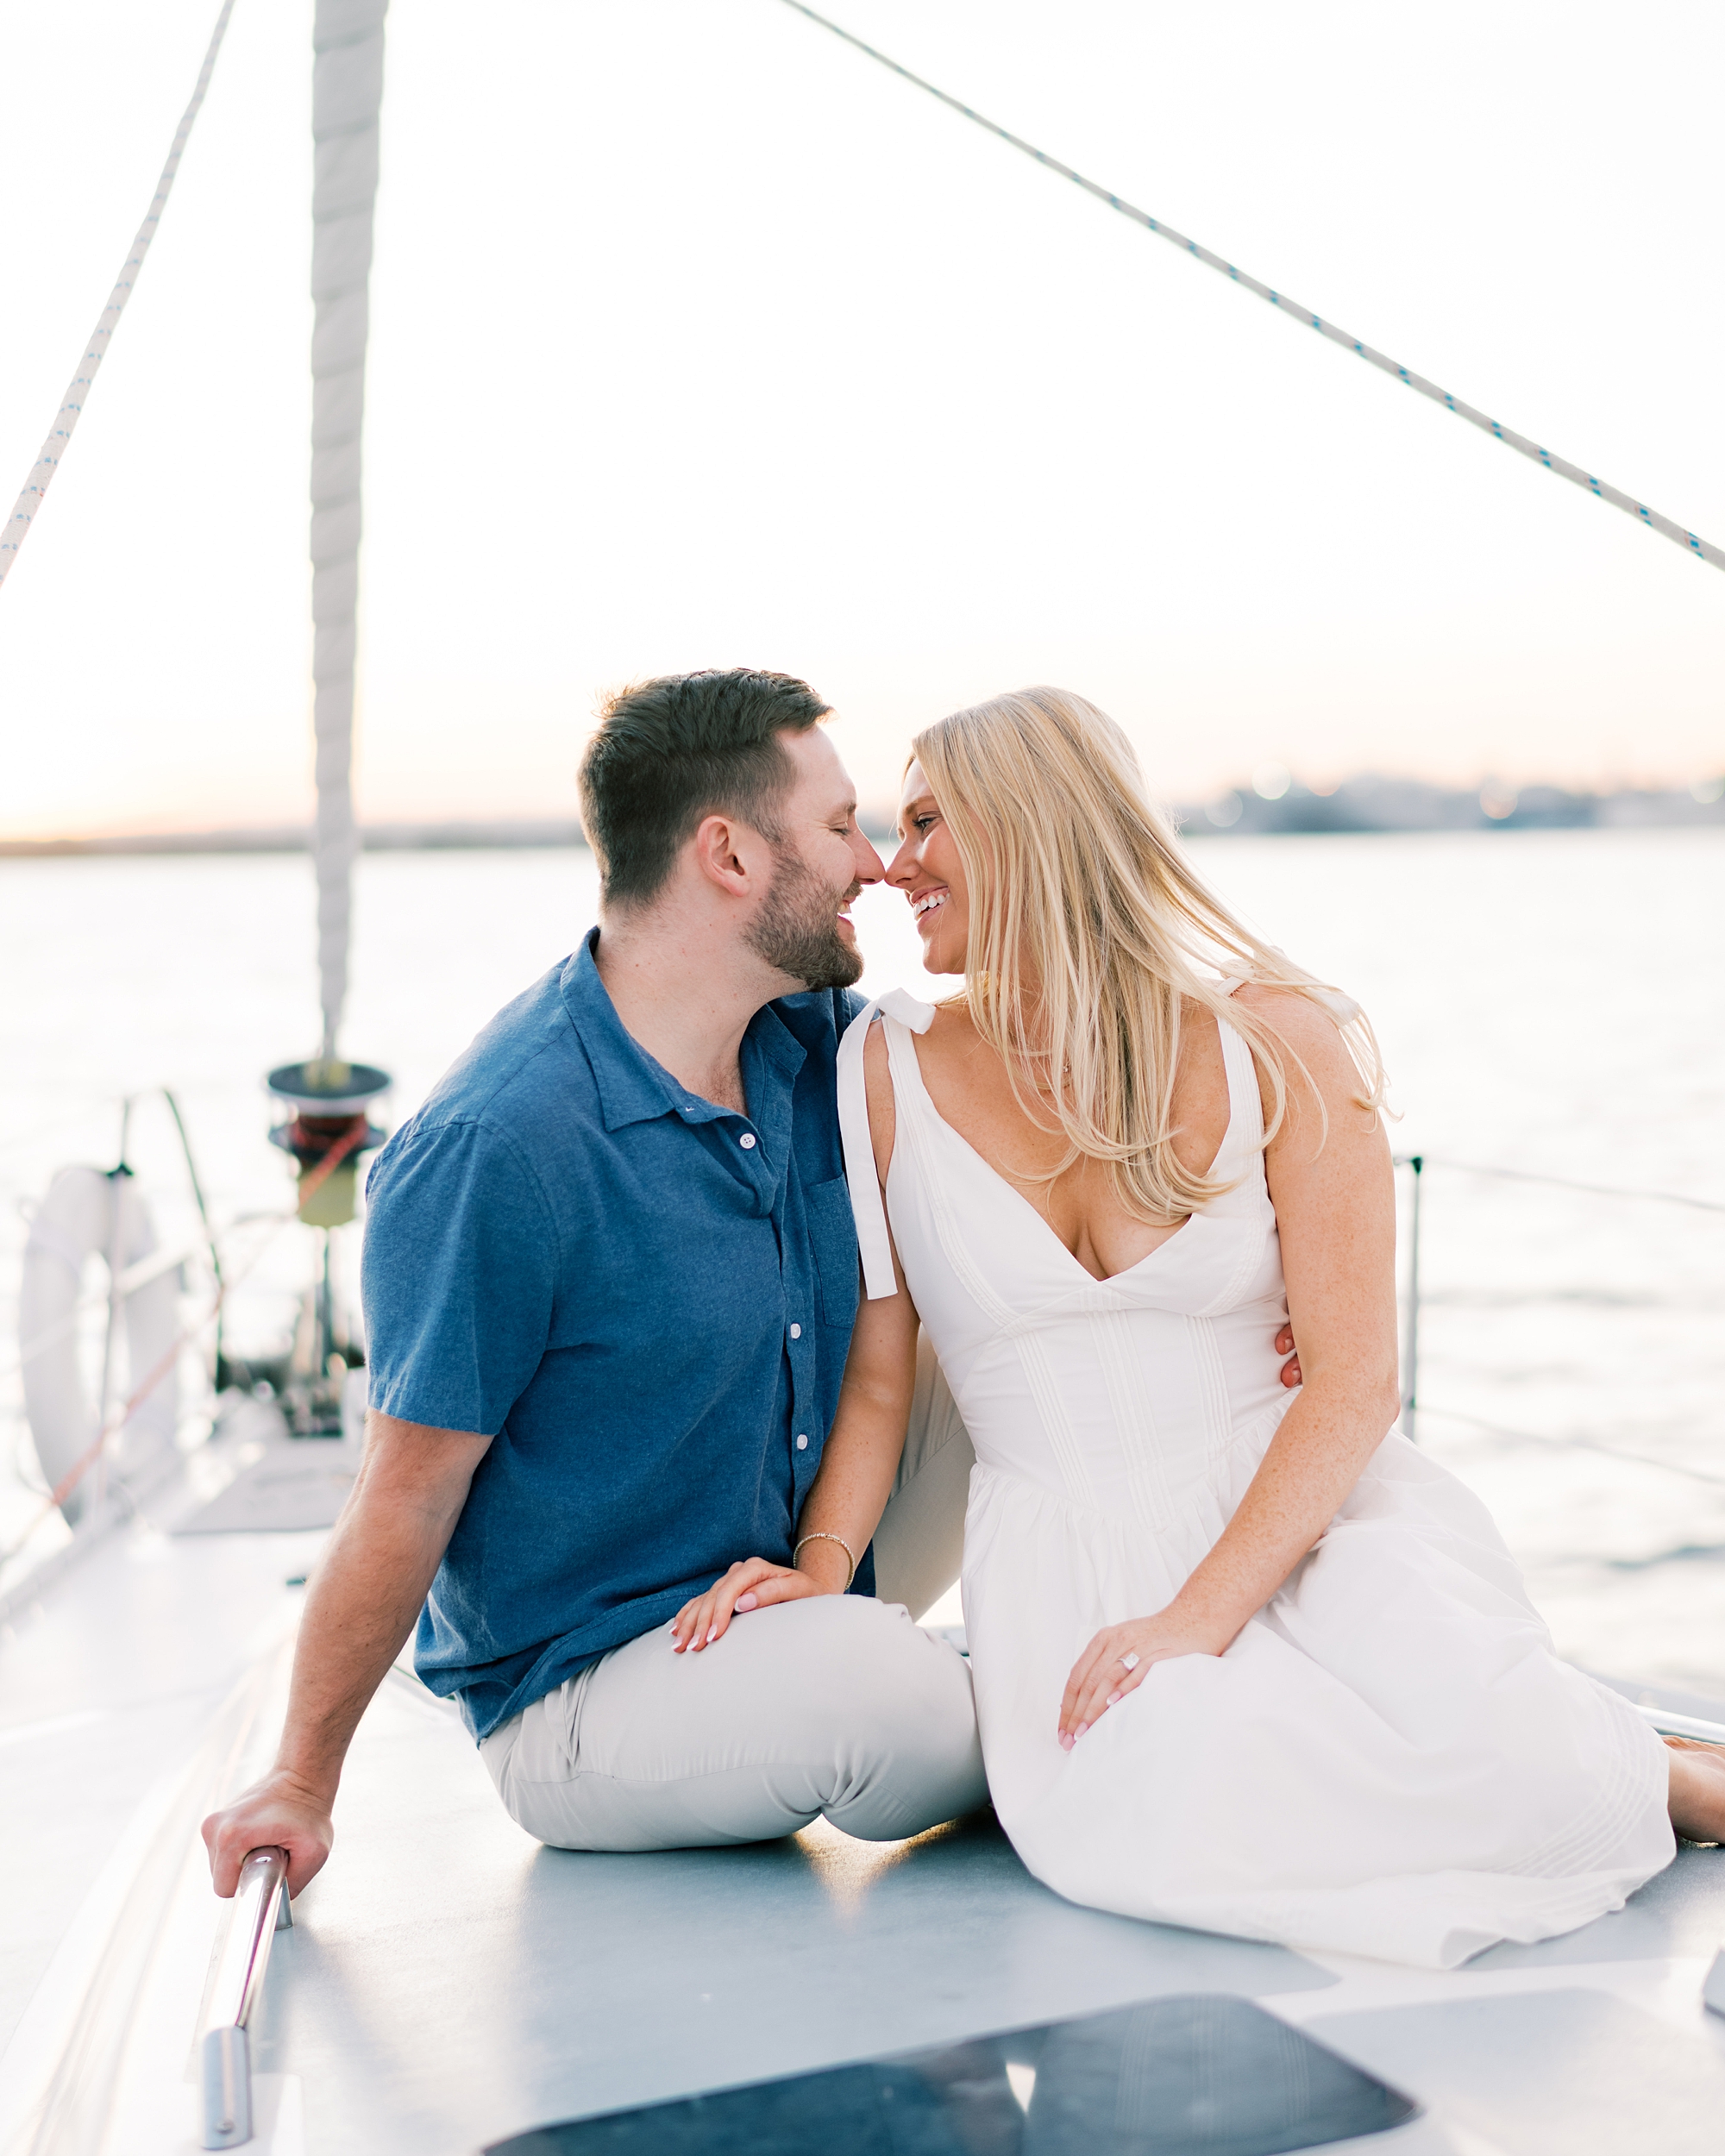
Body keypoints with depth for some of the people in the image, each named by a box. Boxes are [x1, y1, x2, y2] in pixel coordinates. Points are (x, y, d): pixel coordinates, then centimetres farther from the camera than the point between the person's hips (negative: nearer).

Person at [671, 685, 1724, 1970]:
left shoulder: (1281, 1047, -4)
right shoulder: (888, 1076, 3)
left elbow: (1353, 1380, -8)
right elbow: (873, 1383, 7)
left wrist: (1199, 1615, -18)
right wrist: (823, 1567, -10)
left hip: (1293, 1509, -1)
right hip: (1064, 1550, 2)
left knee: (1439, 1712, -33)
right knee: (1148, 1823, -31)